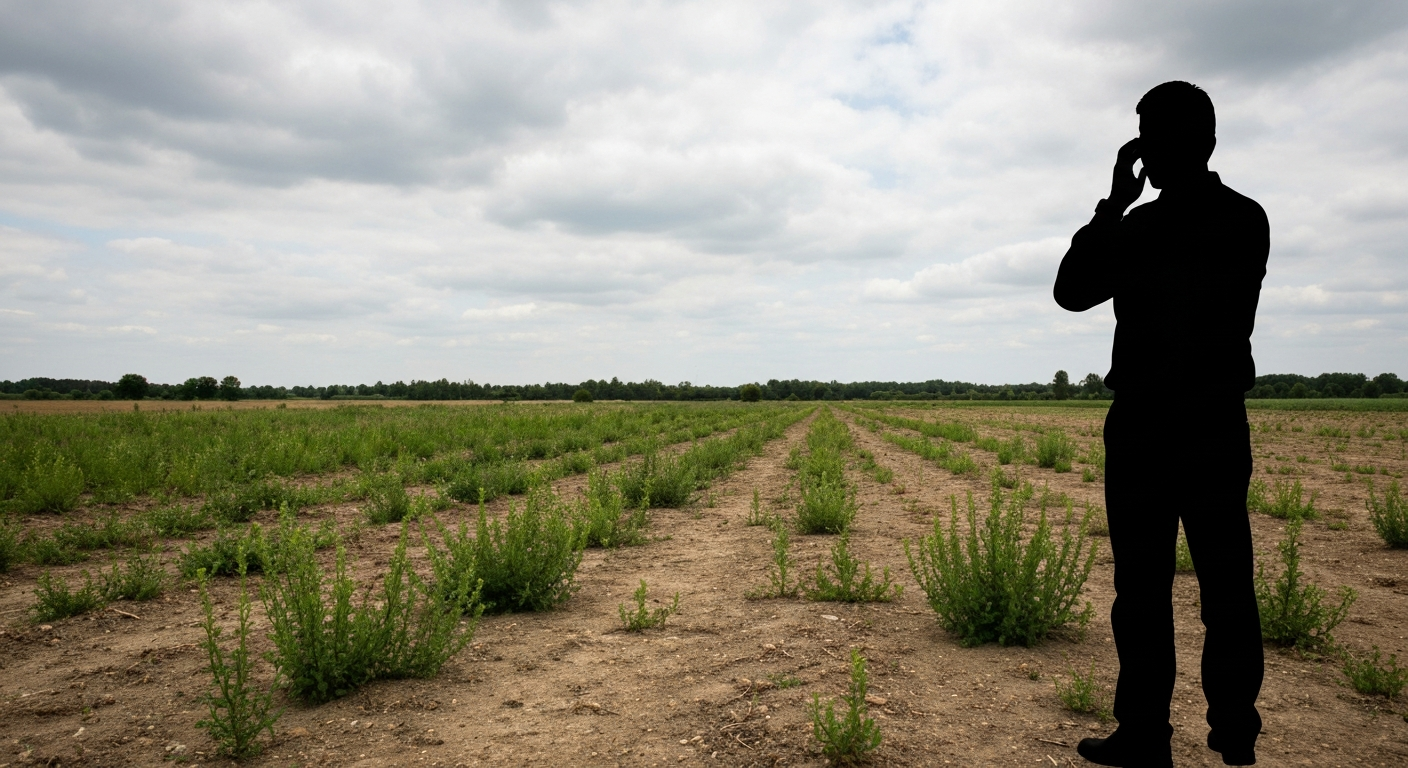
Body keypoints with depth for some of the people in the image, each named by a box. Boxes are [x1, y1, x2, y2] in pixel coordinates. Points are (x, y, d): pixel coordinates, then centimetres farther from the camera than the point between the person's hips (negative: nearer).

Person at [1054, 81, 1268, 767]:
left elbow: (1071, 291, -1)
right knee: (1227, 581, 11)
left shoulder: (1140, 226, -11)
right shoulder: (1249, 222, 7)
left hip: (1144, 424, -5)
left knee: (1143, 584, -1)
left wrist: (1113, 205, 1)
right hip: (1219, 422, 6)